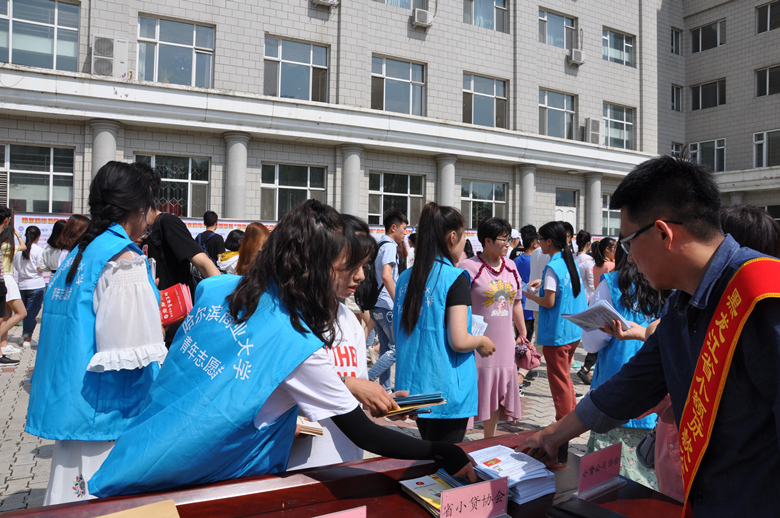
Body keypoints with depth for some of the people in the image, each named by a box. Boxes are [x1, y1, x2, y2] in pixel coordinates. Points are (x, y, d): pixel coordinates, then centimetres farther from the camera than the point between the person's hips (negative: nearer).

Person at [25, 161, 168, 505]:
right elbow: (133, 356, -22)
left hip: (70, 409, 9)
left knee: (70, 501, 17)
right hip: (106, 415, -9)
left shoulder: (79, 253, 10)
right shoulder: (124, 260, -17)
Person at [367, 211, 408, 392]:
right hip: (386, 305, -10)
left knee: (386, 348, 13)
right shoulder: (390, 246, -12)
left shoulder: (378, 245, 17)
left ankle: (386, 388, 18)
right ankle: (367, 379, -10)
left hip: (376, 304, 10)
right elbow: (386, 276, -25)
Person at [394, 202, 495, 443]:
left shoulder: (406, 277, 4)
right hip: (446, 391, -7)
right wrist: (482, 342, -1)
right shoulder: (455, 278, -15)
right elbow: (459, 341, -20)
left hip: (414, 386, 7)